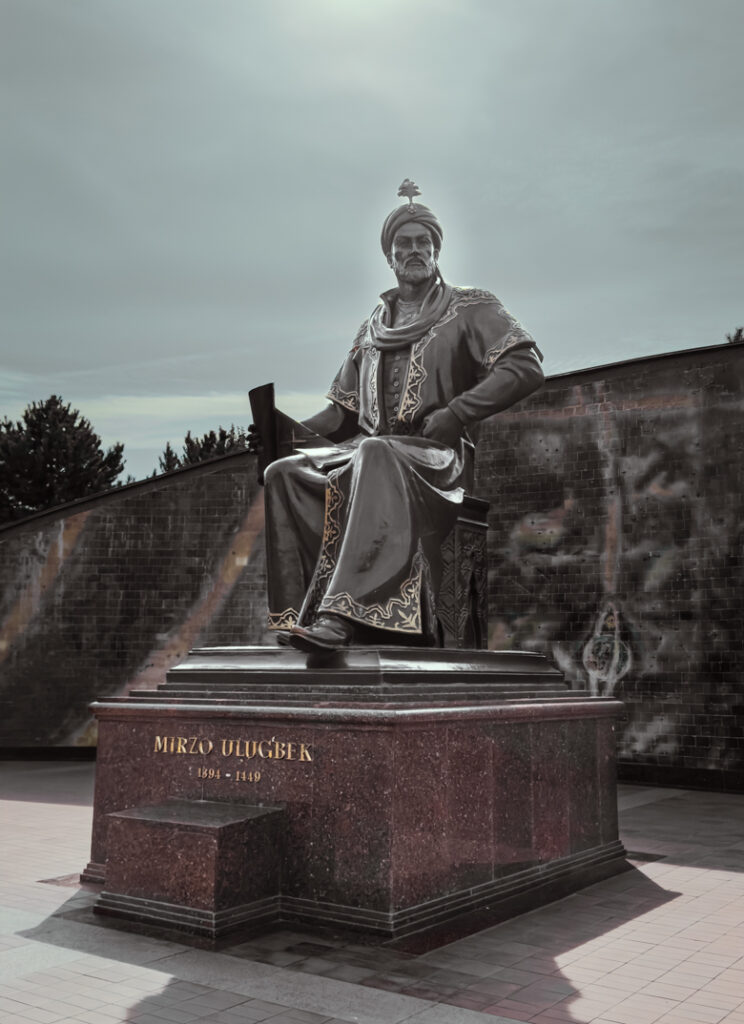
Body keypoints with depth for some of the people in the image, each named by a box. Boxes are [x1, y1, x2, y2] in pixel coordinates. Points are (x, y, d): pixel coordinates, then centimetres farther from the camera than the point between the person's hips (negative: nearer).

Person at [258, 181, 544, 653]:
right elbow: (344, 411, 25)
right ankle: (300, 611, -31)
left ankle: (340, 614, -50)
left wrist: (455, 413, -12)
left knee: (373, 455, -40)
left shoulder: (470, 308, 11)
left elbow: (526, 367, -4)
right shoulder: (373, 327, 26)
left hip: (437, 459, -5)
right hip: (368, 452, 6)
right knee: (284, 473, -21)